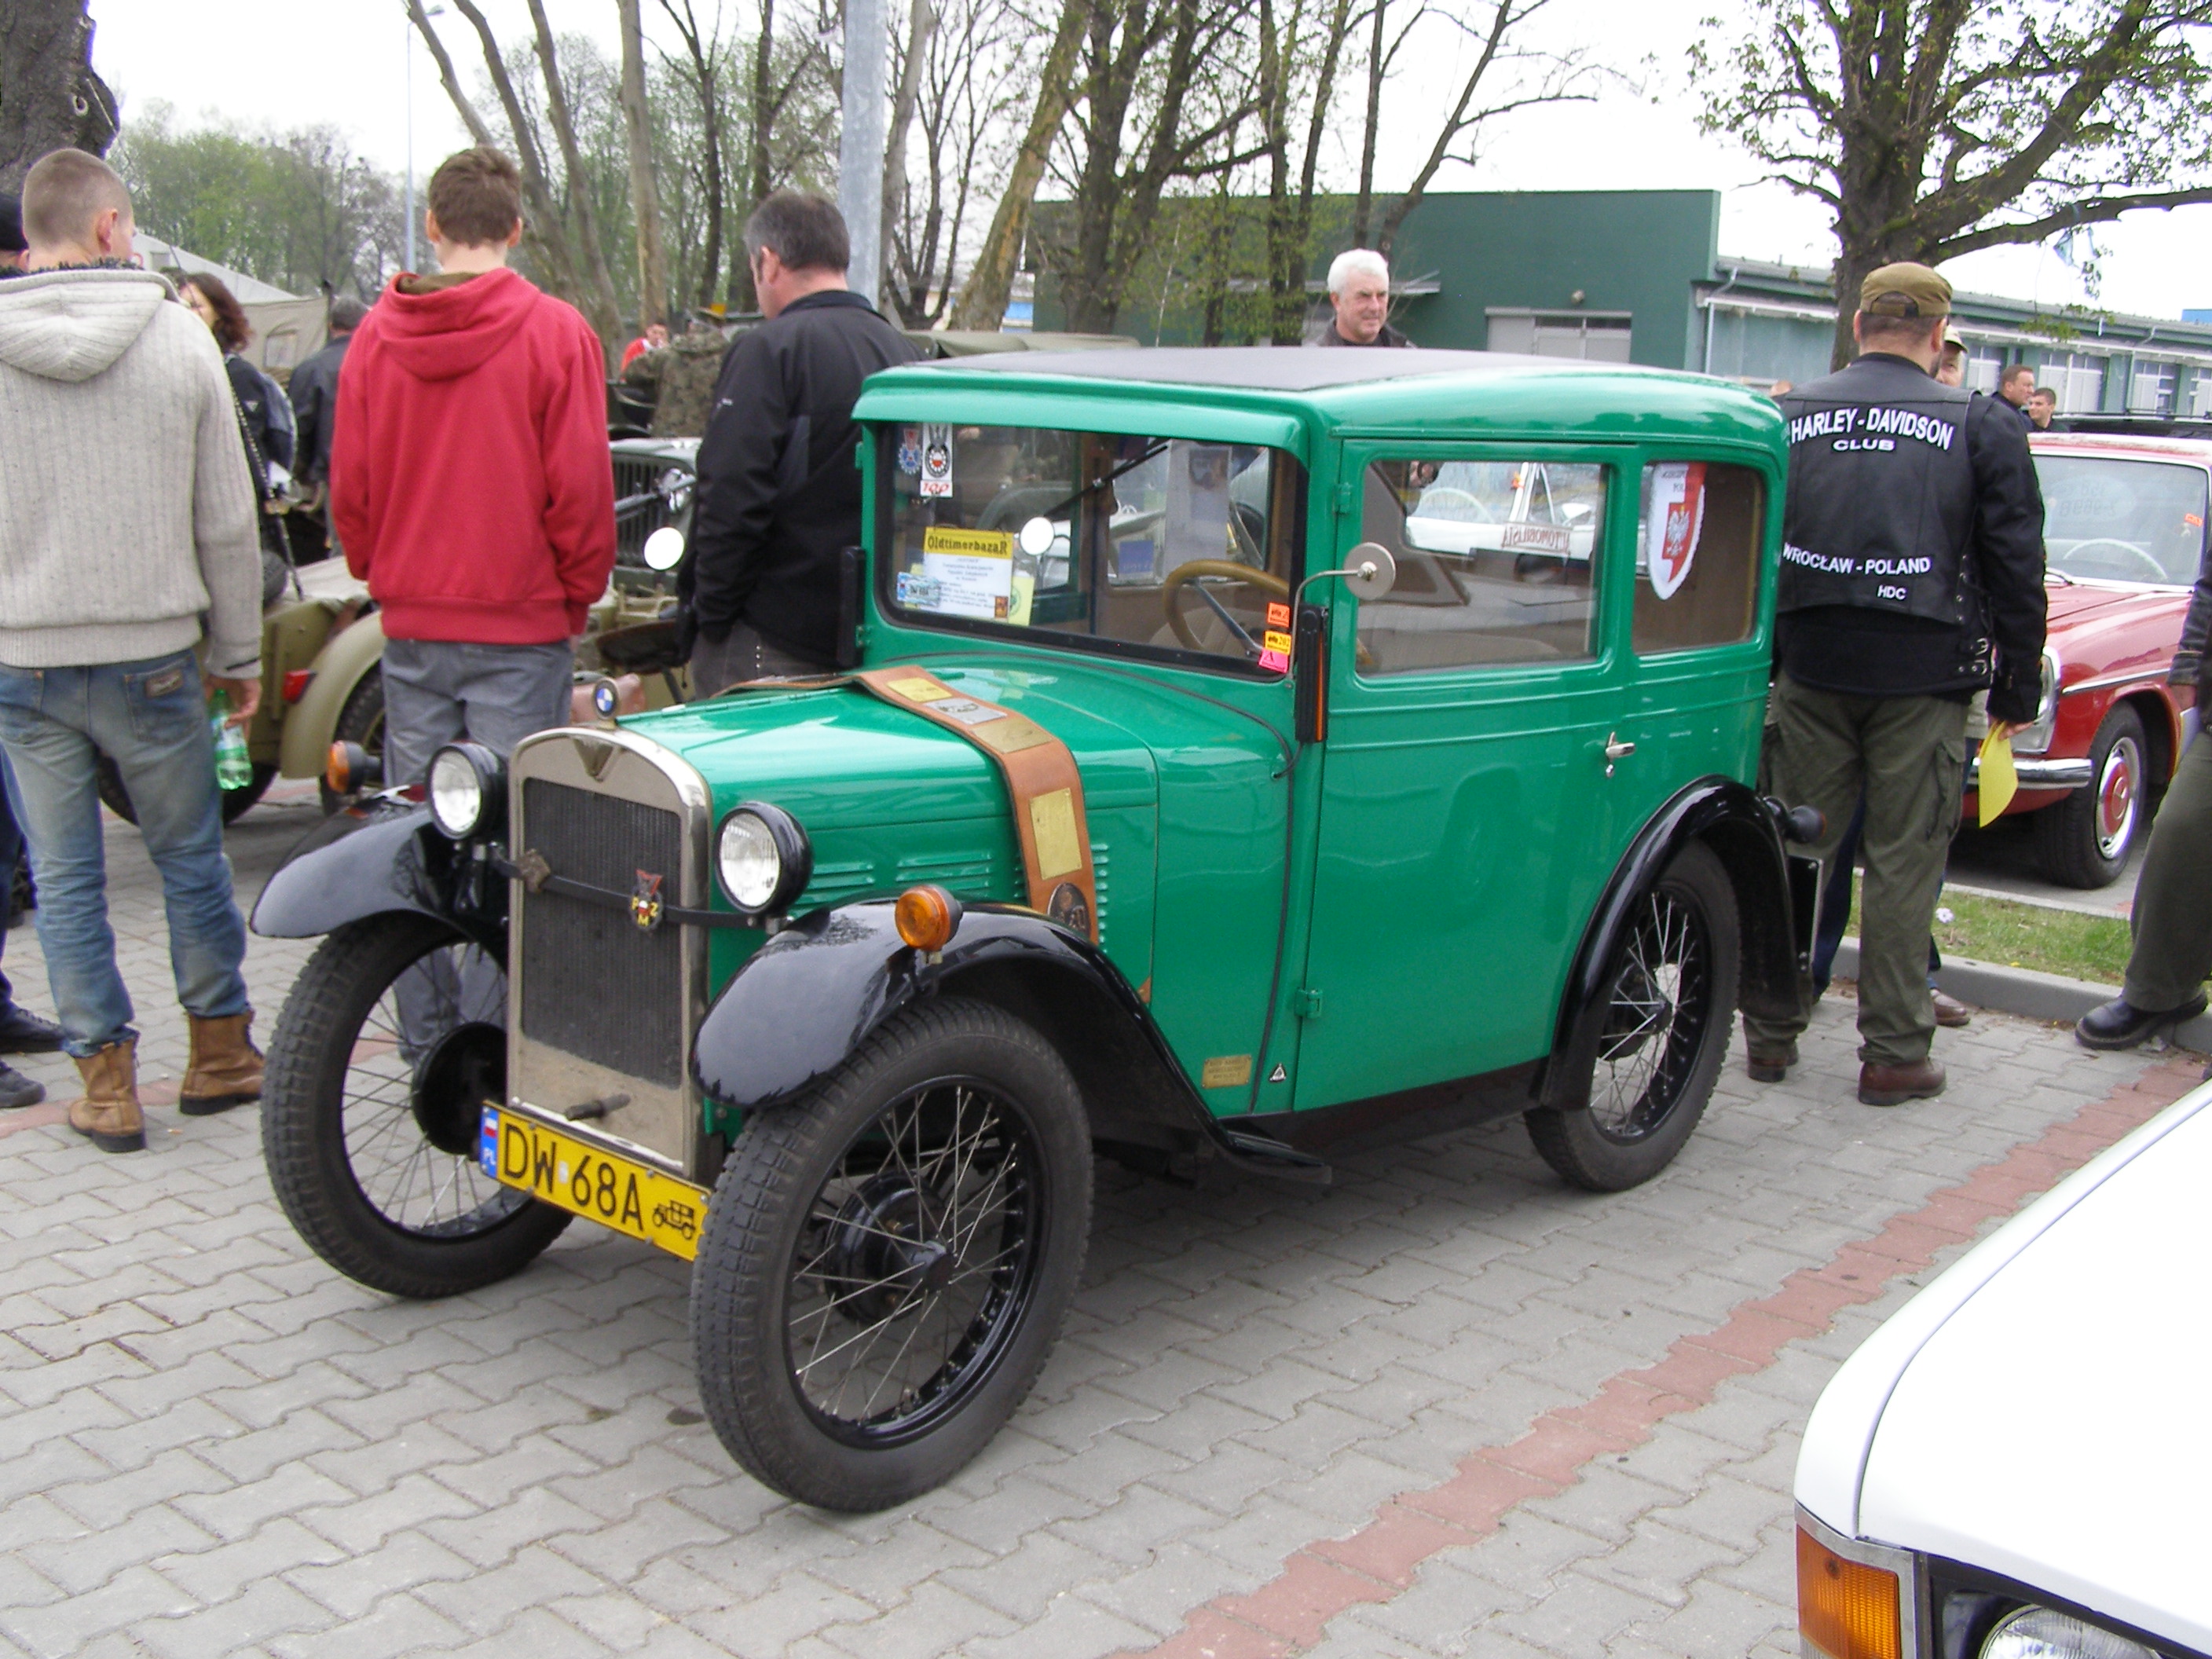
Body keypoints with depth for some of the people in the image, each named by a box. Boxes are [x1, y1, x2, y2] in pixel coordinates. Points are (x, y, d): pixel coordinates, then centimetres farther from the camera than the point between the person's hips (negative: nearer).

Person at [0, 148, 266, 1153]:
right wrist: (239, 653, 8)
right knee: (190, 859, 14)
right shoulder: (178, 338, -5)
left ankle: (106, 1083, 14)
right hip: (151, 654, 0)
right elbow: (227, 521, -2)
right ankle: (219, 1054, 24)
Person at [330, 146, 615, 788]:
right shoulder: (555, 331, -8)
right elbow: (580, 482, -8)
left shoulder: (375, 334, 1)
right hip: (521, 625, -3)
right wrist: (579, 592, 5)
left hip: (410, 623, 3)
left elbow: (348, 484, 5)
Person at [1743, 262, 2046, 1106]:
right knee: (1904, 862, 4)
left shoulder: (1790, 418, 6)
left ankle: (1772, 1033, 16)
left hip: (1809, 670, 2)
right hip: (1923, 676, -2)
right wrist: (2017, 687, 8)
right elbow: (2016, 568, 1)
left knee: (1794, 848, 10)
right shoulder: (1983, 427, 0)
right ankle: (1894, 1054, 10)